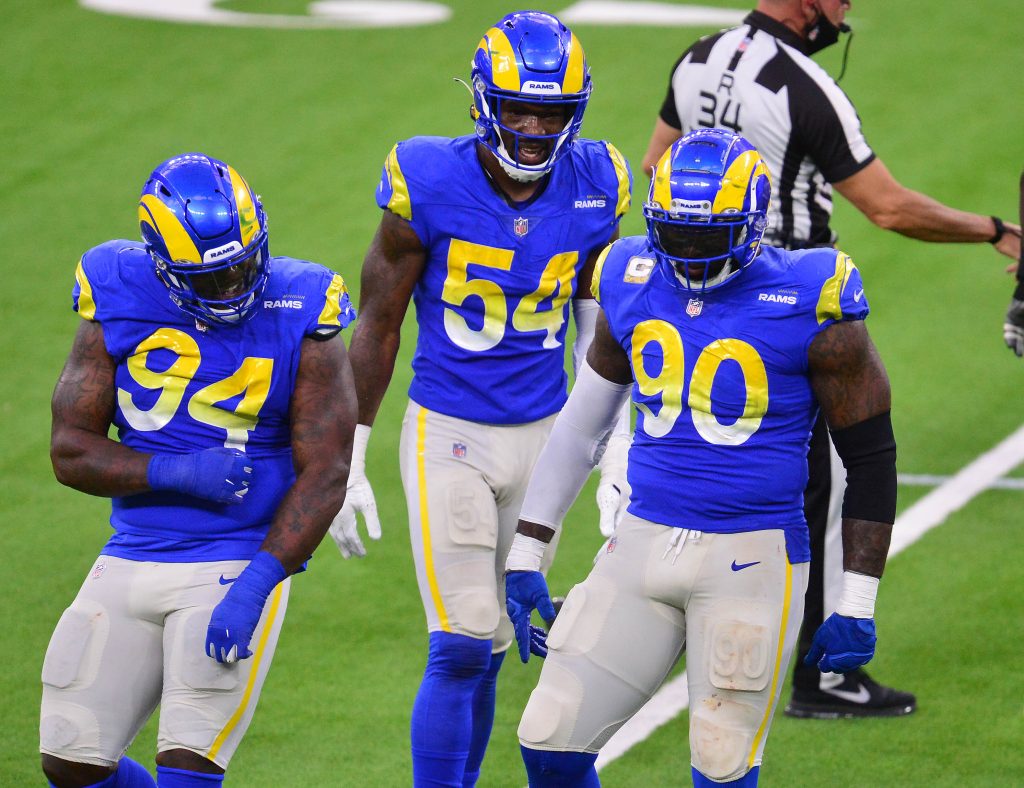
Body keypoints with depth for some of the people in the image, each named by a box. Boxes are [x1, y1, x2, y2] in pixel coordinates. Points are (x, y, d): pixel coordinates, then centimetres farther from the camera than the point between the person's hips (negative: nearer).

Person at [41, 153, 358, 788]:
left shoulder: (299, 322, -9)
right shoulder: (120, 307, -2)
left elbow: (325, 474, -10)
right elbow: (71, 451, -1)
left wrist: (254, 586, -21)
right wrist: (178, 474, -18)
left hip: (240, 564, -4)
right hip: (131, 563, 4)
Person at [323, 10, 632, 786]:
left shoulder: (594, 190, -5)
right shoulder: (431, 185, -15)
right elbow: (377, 326, -5)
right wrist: (346, 465, -4)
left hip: (543, 433, 3)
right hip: (449, 435, -3)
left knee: (487, 652, 10)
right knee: (461, 649, -9)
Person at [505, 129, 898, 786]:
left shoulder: (809, 306, -9)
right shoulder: (634, 287, 5)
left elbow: (871, 457, -3)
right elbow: (581, 424, 17)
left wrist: (858, 603, -6)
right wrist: (526, 554, 17)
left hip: (750, 559, -5)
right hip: (645, 543, 5)